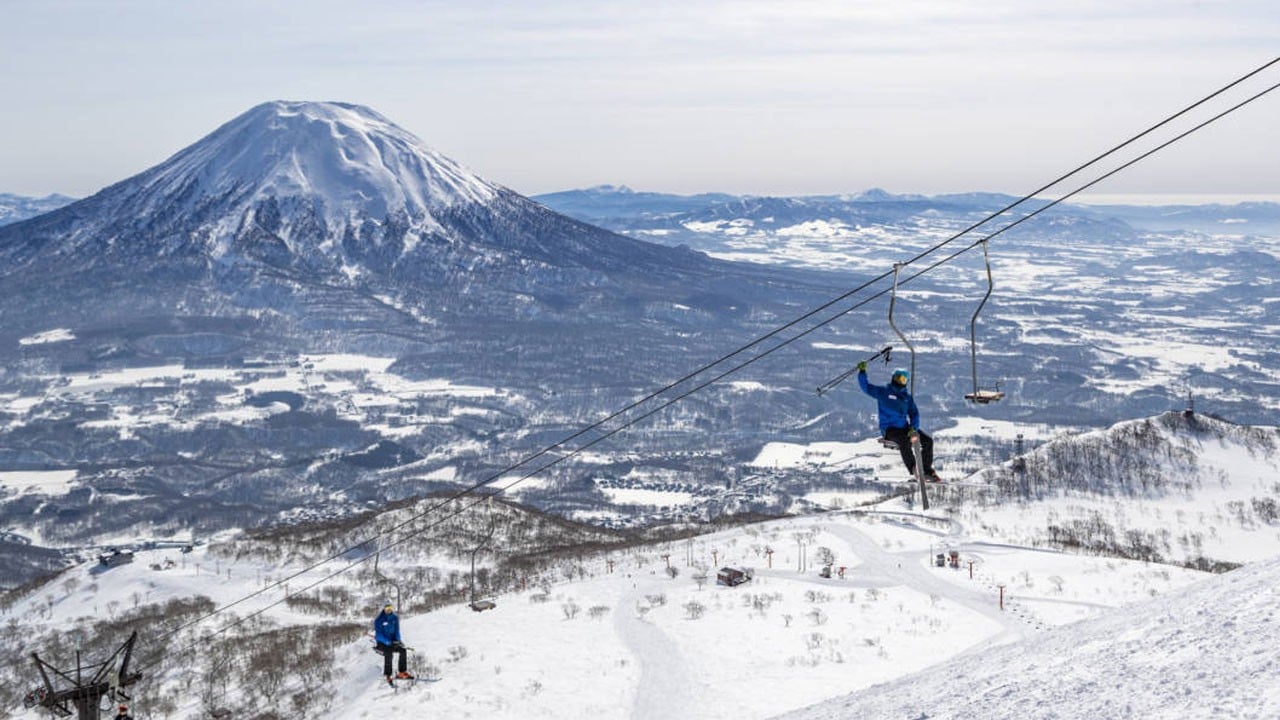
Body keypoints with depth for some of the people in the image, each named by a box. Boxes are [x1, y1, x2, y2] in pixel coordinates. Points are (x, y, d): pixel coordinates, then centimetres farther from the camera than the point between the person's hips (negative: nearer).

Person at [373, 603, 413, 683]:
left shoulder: (395, 619, 6)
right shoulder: (379, 620, -10)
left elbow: (397, 631, 9)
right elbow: (379, 634, -15)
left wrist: (397, 640, -11)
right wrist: (388, 642, -29)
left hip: (392, 641, 5)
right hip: (382, 643, -5)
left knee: (403, 650, -21)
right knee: (388, 653, -34)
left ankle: (402, 672, -13)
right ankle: (388, 676, -30)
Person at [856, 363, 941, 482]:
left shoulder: (907, 396, 15)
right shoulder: (883, 391, 2)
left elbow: (914, 414, 11)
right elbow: (865, 386, -3)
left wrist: (913, 428, -8)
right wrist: (862, 371, -18)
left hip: (904, 428, 6)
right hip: (889, 428, -6)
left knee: (928, 440, -9)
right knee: (904, 441, -35)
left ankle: (927, 472, -2)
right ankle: (914, 470, -29)